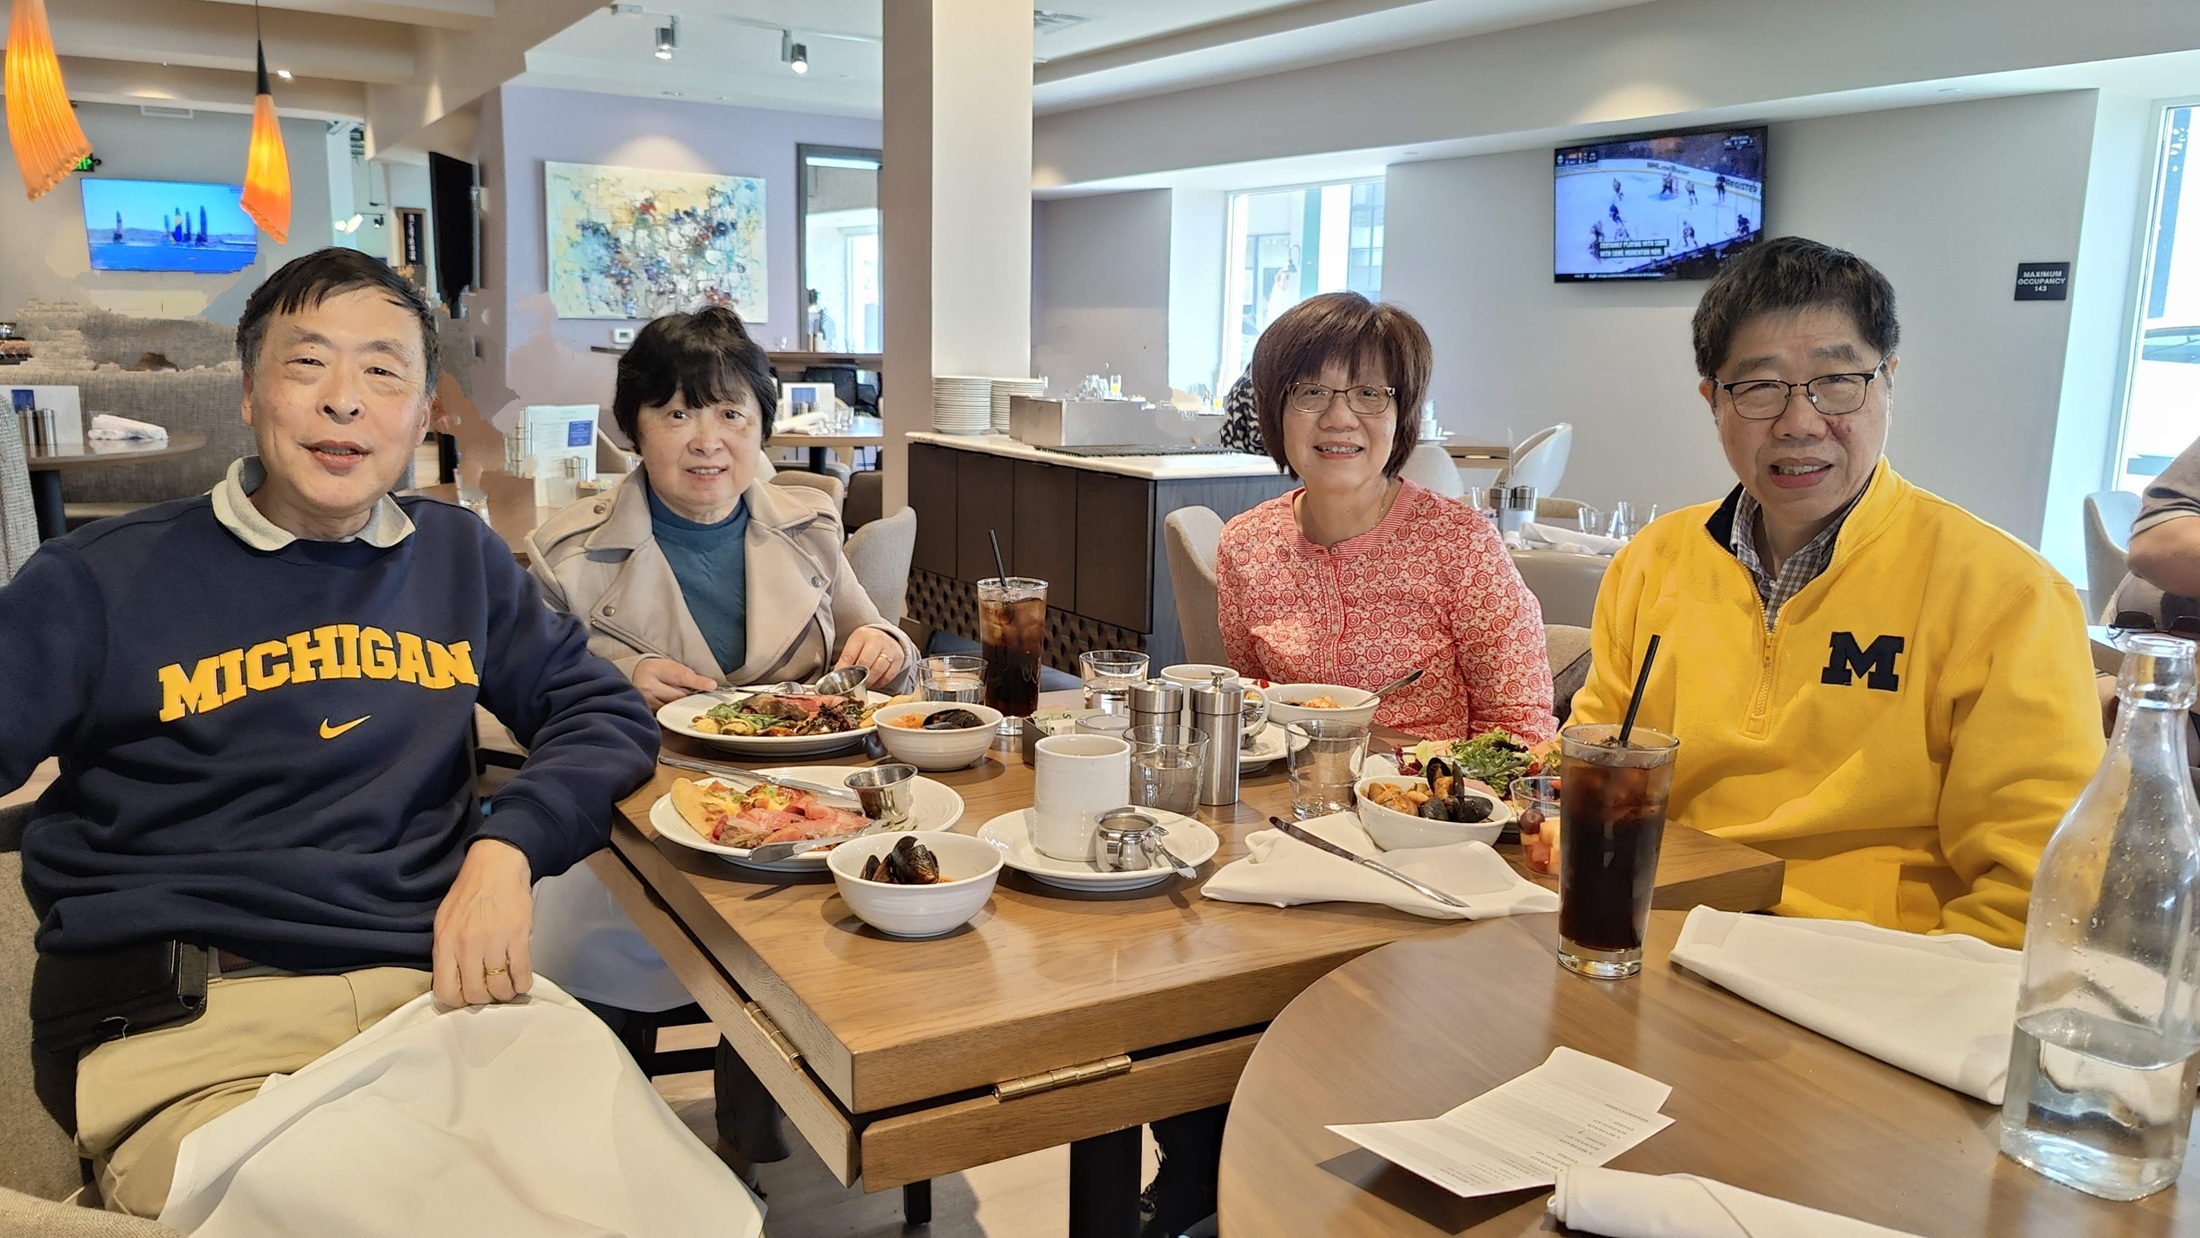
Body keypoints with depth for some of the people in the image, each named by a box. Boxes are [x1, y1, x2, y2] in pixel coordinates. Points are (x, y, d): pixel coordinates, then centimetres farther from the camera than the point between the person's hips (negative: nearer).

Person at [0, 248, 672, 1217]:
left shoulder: (458, 557, 16)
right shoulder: (101, 581, 6)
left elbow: (603, 712, 16)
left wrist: (509, 848, -2)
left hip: (440, 989, 3)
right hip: (186, 1029, -2)